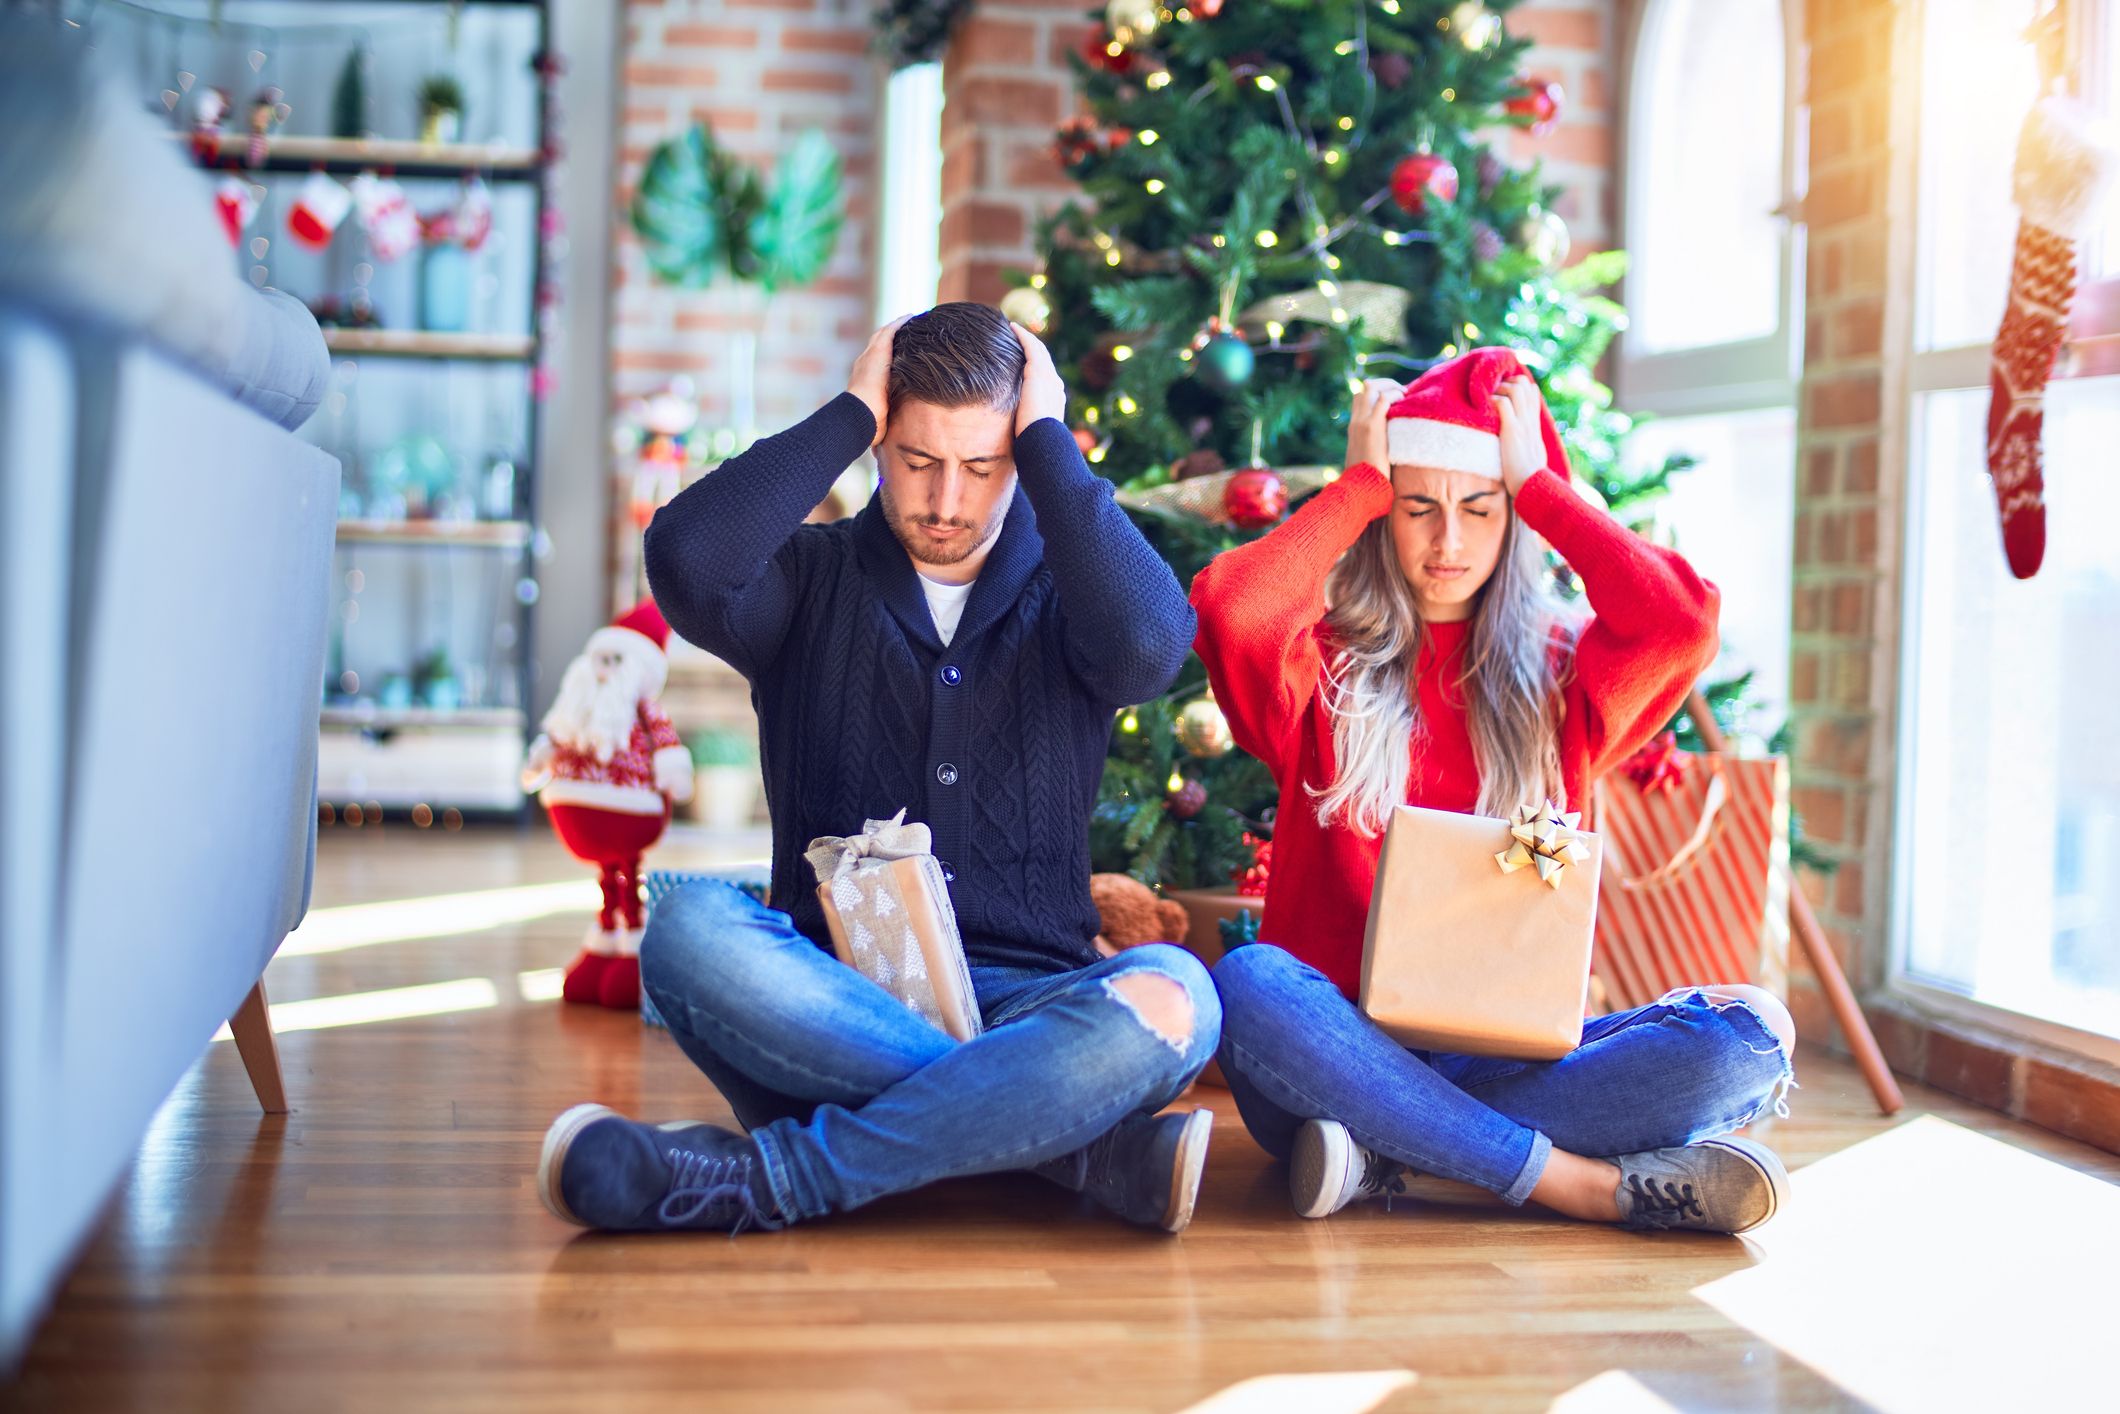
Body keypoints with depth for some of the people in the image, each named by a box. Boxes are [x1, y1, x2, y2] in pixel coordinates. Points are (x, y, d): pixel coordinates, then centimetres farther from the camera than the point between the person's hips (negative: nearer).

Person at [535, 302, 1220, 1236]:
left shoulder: (1064, 595, 10)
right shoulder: (814, 581, 10)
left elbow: (1151, 641, -15)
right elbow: (688, 564, -13)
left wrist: (1048, 441, -6)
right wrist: (846, 417, -3)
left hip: (1020, 1001, 0)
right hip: (829, 1001, 0)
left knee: (1171, 998, -32)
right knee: (690, 930, -32)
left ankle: (762, 1178, -29)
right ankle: (1101, 1151, -33)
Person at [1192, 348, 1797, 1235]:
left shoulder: (1560, 673, 15)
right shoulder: (1325, 665, 9)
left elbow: (1681, 621, -7)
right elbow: (1231, 611, -14)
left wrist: (1535, 482, 4)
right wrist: (1360, 487, 0)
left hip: (1508, 1054, 2)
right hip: (1348, 1050, -2)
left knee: (1750, 1033, -22)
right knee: (1247, 984, -35)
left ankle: (1390, 1154, -26)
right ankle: (1591, 1185, -32)